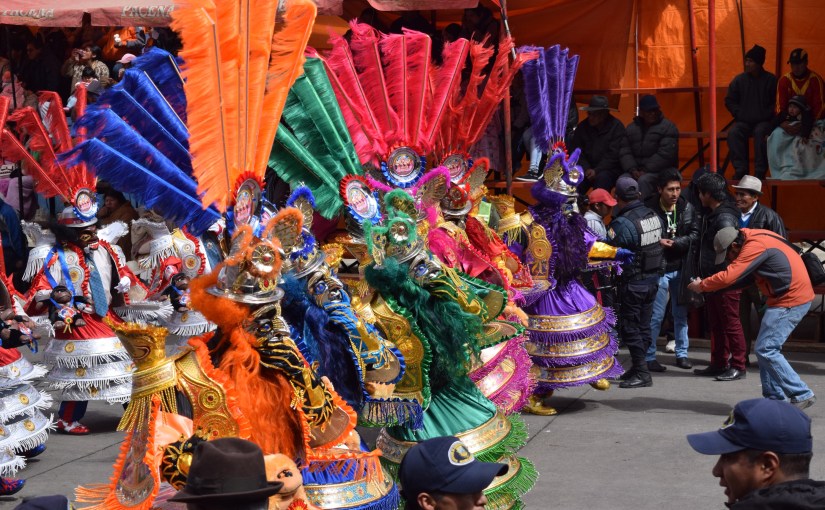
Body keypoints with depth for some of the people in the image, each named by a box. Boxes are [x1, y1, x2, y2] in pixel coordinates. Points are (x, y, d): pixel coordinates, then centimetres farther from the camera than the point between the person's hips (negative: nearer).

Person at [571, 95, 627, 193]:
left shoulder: (616, 127, -5)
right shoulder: (583, 126, 8)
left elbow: (613, 155, -11)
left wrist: (596, 171, -18)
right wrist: (586, 169, -10)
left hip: (610, 169, -3)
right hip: (588, 168, 4)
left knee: (602, 178, -36)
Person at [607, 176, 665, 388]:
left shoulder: (622, 223, -21)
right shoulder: (655, 216, 2)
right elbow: (661, 242, 11)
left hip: (633, 283, -8)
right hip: (653, 279, 8)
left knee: (630, 328, 1)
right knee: (644, 325, 15)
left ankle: (642, 374, 2)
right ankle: (639, 368, 24)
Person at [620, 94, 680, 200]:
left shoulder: (668, 127, 0)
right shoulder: (631, 128, 16)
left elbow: (665, 154, -12)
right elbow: (624, 152, 5)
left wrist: (645, 171, -18)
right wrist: (633, 170, -13)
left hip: (661, 171, -4)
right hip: (637, 171, 4)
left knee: (644, 180, -35)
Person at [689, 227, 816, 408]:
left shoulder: (755, 247, -20)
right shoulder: (754, 237, 10)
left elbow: (728, 276, -23)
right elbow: (743, 276, 15)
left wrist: (701, 285, -9)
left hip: (791, 301, -10)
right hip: (792, 296, 10)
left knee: (766, 350, -9)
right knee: (766, 349, 12)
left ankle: (802, 395, -5)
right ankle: (774, 397, 16)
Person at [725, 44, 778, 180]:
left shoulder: (771, 80, 3)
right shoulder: (739, 80, 9)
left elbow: (777, 102, 0)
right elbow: (729, 101, 12)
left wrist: (765, 114, -12)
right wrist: (740, 114, -2)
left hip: (764, 121, -2)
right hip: (743, 121, 2)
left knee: (760, 133, -35)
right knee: (733, 133, -29)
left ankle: (760, 171, -32)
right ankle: (740, 169, -29)